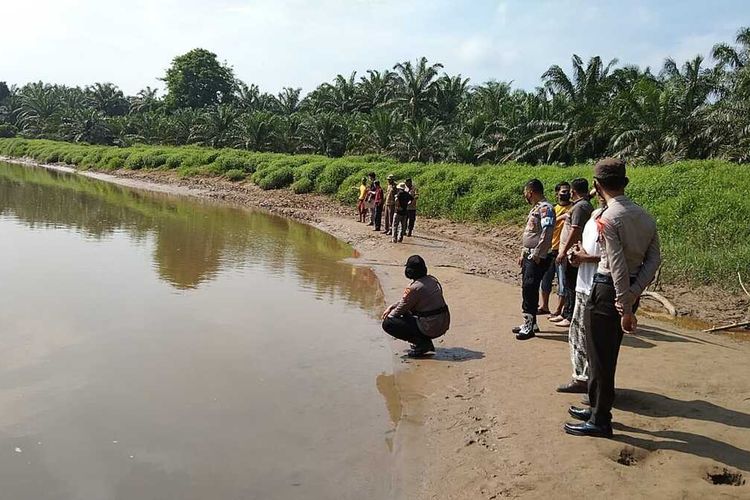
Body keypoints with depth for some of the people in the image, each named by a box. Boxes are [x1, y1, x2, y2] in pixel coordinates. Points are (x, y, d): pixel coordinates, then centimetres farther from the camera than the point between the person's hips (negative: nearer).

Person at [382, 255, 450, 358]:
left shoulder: (414, 288, -20)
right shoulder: (433, 280, 7)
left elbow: (401, 309, -6)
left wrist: (389, 315, 14)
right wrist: (391, 307, 19)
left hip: (431, 329, -9)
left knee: (387, 323, -5)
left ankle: (421, 343, -6)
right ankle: (426, 342, 18)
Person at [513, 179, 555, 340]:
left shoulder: (545, 208, -14)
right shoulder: (536, 208, 18)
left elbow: (546, 232, -24)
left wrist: (537, 254, -23)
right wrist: (523, 253, 22)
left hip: (538, 257, -10)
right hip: (529, 255, 10)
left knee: (530, 288, -9)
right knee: (527, 289, 13)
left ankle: (529, 326, -4)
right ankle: (530, 323, 21)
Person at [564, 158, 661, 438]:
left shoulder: (606, 219, -18)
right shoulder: (645, 216, 6)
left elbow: (618, 266, -22)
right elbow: (654, 258, 2)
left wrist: (625, 308, -19)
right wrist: (633, 295, -4)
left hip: (607, 291, -8)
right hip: (630, 291, 8)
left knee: (599, 358, 4)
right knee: (607, 355, 20)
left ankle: (600, 422, 15)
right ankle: (598, 408, 34)